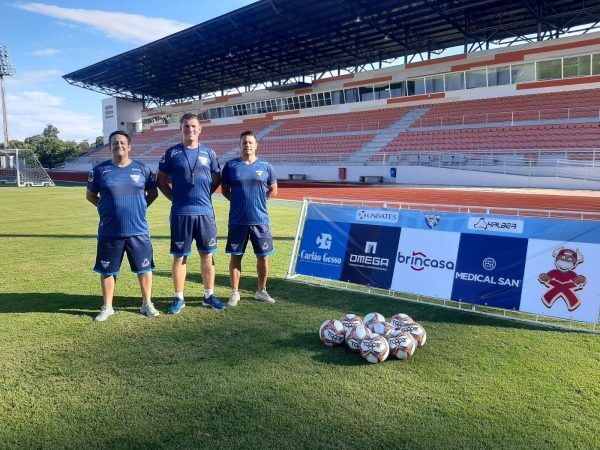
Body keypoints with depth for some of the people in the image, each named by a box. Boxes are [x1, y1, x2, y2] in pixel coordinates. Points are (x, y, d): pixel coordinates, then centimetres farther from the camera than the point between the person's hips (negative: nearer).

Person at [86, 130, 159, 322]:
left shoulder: (142, 169, 2)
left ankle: (147, 304, 23)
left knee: (144, 268, 7)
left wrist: (140, 207, 4)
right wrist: (105, 208, 4)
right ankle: (107, 307, 25)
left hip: (139, 231, 0)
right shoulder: (100, 170, 1)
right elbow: (90, 195, 12)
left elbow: (153, 193, 13)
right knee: (107, 271, 10)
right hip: (109, 232, 0)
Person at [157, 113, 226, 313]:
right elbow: (161, 180, 8)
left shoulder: (209, 152, 8)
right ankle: (179, 298, 16)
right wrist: (175, 197, 0)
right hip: (180, 213, -2)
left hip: (205, 212, 2)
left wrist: (205, 194, 5)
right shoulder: (172, 153, 3)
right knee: (179, 257, 4)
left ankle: (209, 296, 20)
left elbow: (217, 178, 16)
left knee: (207, 255, 8)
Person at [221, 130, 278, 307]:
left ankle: (261, 291, 25)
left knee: (263, 256, 7)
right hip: (237, 220, -1)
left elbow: (273, 190, 13)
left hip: (260, 220, 1)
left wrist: (258, 200, 3)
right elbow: (225, 189, 9)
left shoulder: (265, 166, 4)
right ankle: (235, 293, 20)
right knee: (236, 256, 6)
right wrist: (239, 201, 0)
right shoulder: (230, 165, 2)